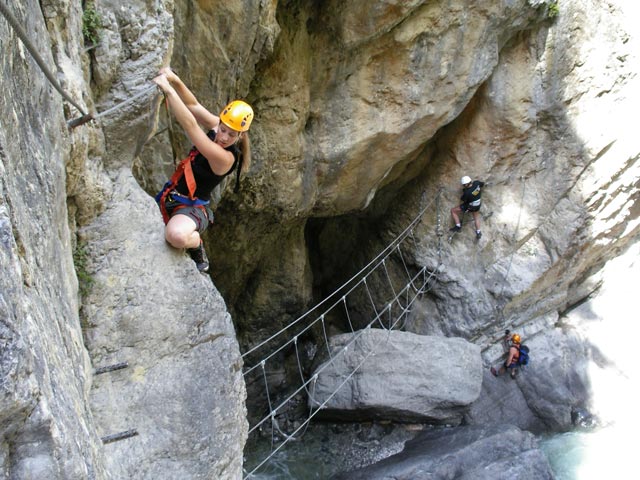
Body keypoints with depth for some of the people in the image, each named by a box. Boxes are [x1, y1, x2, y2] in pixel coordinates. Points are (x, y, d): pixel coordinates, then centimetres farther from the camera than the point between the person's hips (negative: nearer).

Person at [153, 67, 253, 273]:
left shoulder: (225, 157, -28)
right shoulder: (217, 127, -5)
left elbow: (189, 124, -35)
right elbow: (194, 106, -8)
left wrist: (167, 88, -35)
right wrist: (175, 80, -26)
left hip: (192, 207, -9)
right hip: (170, 197, 9)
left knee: (176, 235, -42)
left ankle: (196, 247, -7)